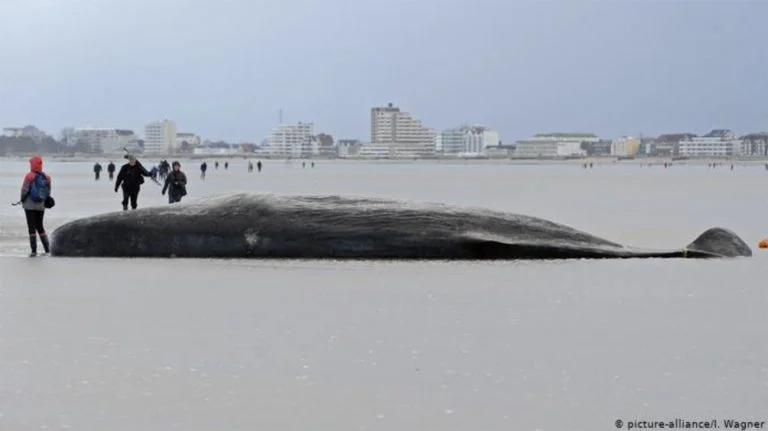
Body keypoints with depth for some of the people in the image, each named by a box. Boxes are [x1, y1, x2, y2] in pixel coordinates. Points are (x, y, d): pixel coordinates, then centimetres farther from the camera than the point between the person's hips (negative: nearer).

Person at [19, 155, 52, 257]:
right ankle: (47, 248, 13)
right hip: (41, 206, 5)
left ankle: (34, 251, -2)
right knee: (40, 226, 17)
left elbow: (24, 190, -12)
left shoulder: (29, 176, -13)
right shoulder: (46, 177, 2)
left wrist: (22, 200, 4)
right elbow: (48, 192, 6)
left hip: (30, 205, -5)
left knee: (31, 227, 0)